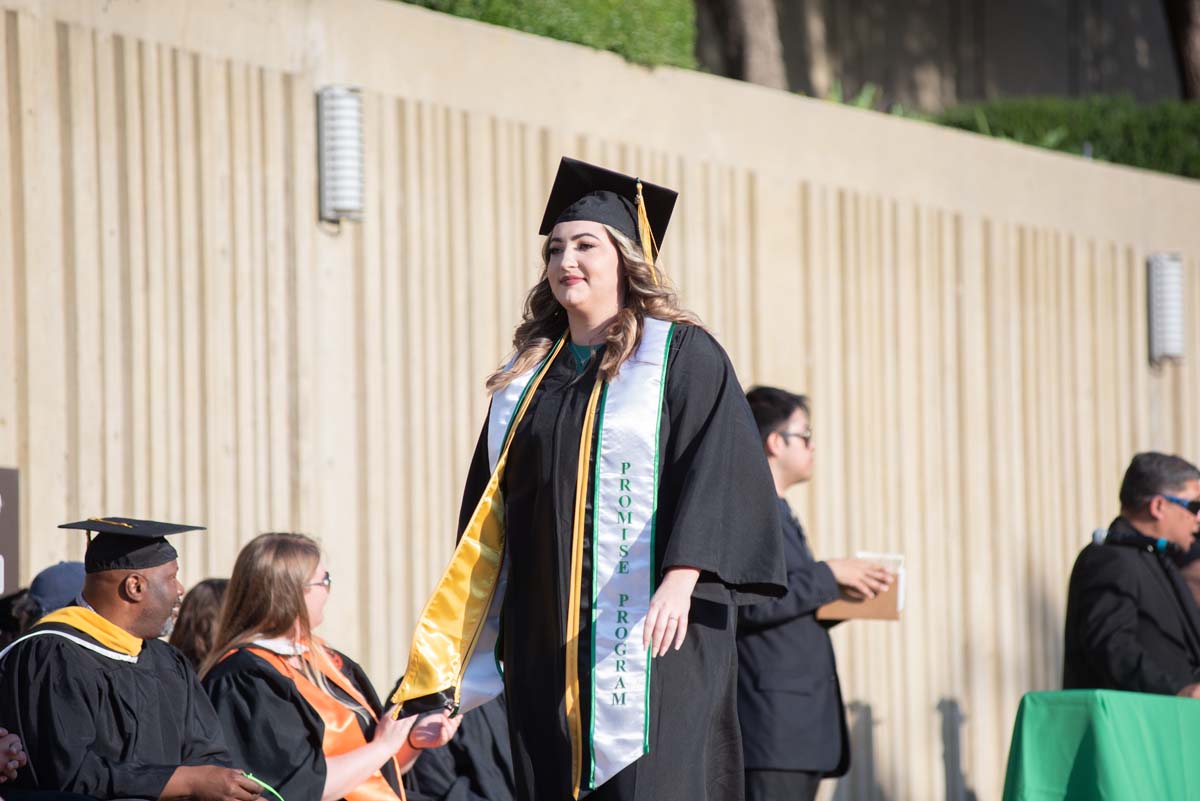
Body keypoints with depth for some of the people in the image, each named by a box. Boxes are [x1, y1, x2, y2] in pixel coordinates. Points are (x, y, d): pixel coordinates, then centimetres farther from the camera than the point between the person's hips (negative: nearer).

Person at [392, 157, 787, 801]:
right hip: (546, 640, 5)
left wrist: (681, 578, -24)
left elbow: (714, 469, -10)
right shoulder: (528, 379, 17)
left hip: (655, 629, -5)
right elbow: (491, 502, 20)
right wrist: (459, 638, 14)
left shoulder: (681, 356, 1)